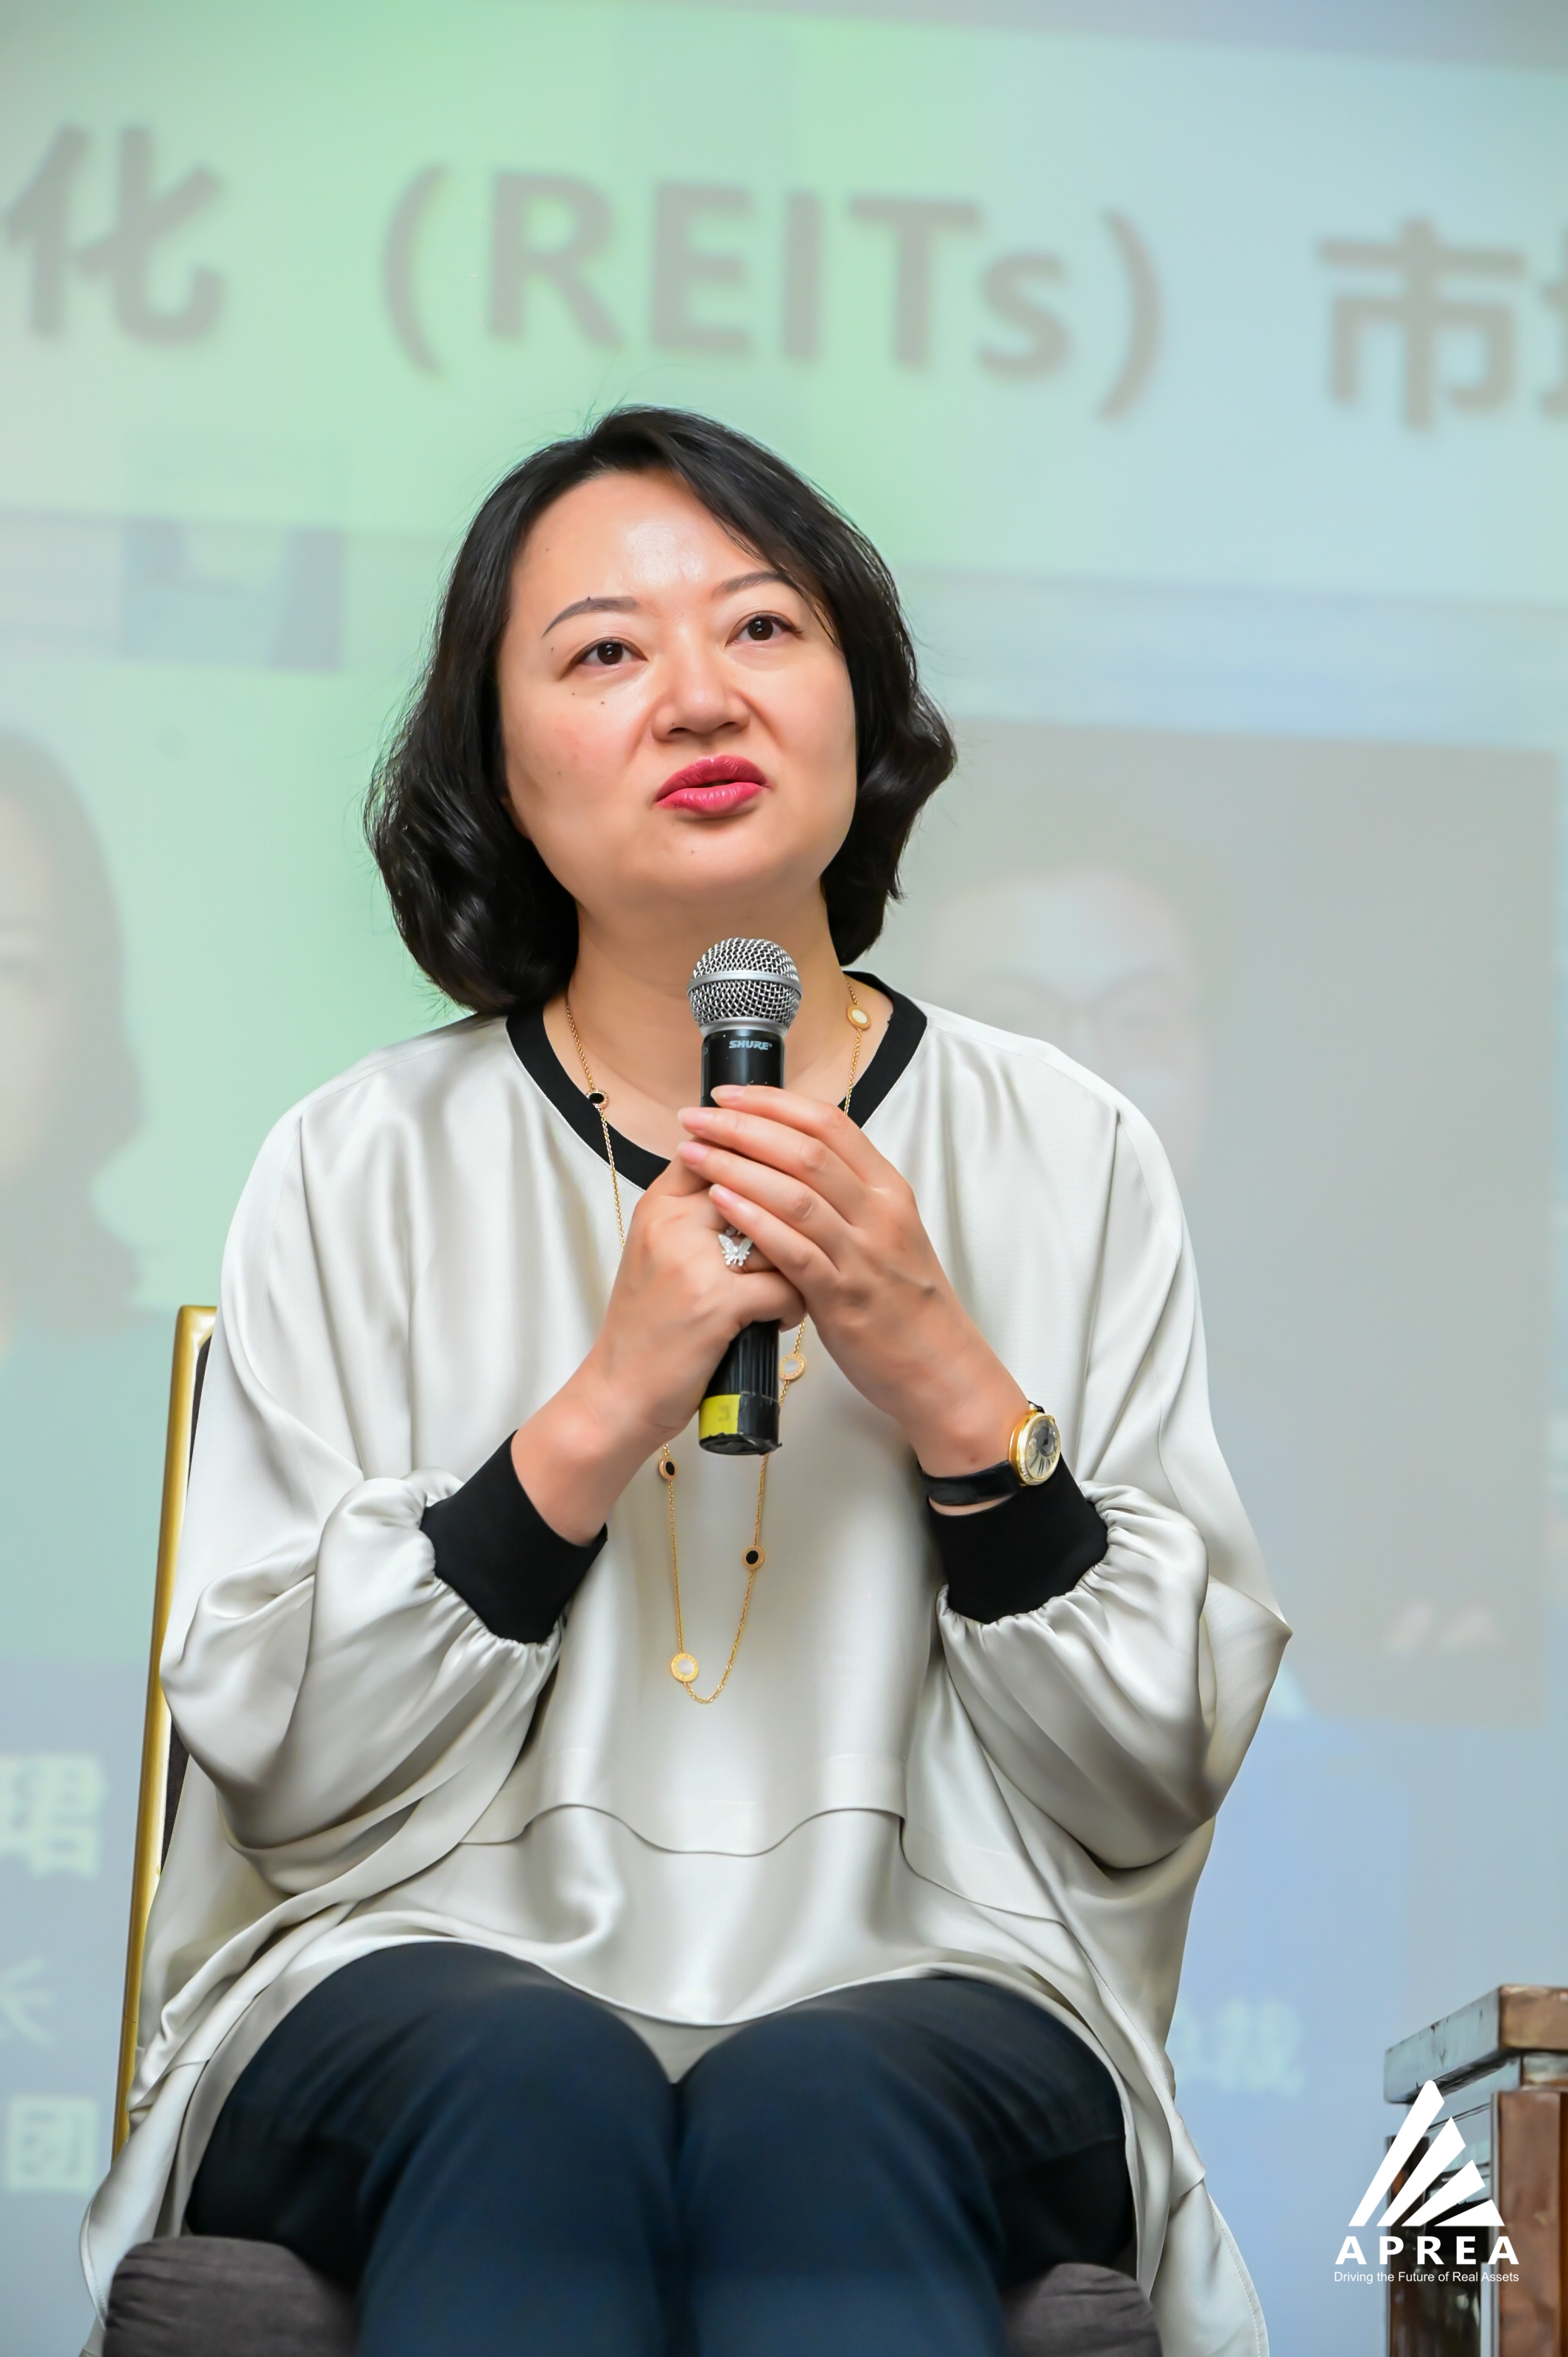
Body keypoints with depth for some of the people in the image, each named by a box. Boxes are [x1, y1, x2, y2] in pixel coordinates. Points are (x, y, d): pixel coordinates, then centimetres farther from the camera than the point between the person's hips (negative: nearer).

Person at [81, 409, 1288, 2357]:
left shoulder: (1062, 1156, 8)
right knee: (533, 2086, -35)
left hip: (921, 2000, 0)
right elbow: (273, 1761, -3)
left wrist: (947, 1386, -10)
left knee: (819, 2111, -34)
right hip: (434, 1973, 0)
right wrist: (600, 1411, -13)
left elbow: (1155, 1788, 4)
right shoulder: (366, 1166, 5)